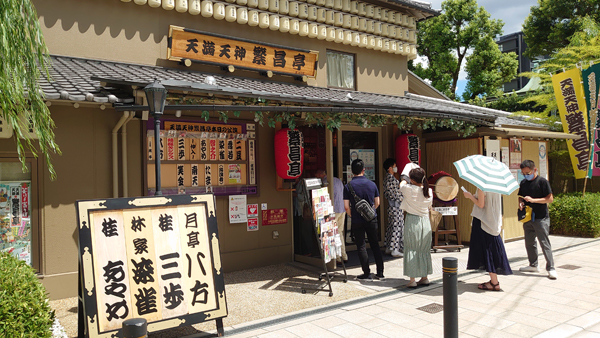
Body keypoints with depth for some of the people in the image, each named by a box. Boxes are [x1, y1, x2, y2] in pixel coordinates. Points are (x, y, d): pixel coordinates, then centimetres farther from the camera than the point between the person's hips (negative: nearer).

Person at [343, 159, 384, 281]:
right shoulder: (372, 184, 0)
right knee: (375, 245, 13)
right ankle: (380, 273, 17)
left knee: (361, 247, 6)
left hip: (357, 221, -3)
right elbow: (377, 203, 7)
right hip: (372, 219, 3)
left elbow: (346, 206, -9)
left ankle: (367, 274, 9)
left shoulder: (348, 186, -9)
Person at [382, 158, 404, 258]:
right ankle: (395, 250, -2)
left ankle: (388, 248, 20)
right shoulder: (392, 179, -19)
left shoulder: (386, 178, 11)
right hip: (396, 206, -10)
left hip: (391, 205, 10)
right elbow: (396, 194, -18)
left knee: (391, 226, 14)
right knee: (397, 227, -5)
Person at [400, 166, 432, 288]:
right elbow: (429, 207, 12)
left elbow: (402, 184, 10)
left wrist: (404, 181, 32)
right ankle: (424, 277, 22)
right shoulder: (429, 191, -2)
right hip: (425, 221, 4)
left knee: (411, 250, 3)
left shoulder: (409, 189, -14)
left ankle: (412, 280, 4)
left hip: (412, 221, -4)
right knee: (424, 249, 14)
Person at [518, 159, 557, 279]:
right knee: (529, 242, 13)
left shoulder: (542, 181, -9)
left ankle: (551, 268, 2)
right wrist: (520, 203, -2)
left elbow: (550, 198, -12)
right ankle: (533, 265, 25)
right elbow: (521, 196, 20)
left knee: (544, 243, -5)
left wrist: (533, 200, -21)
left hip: (541, 218, -6)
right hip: (528, 217, 7)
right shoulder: (523, 183, 10)